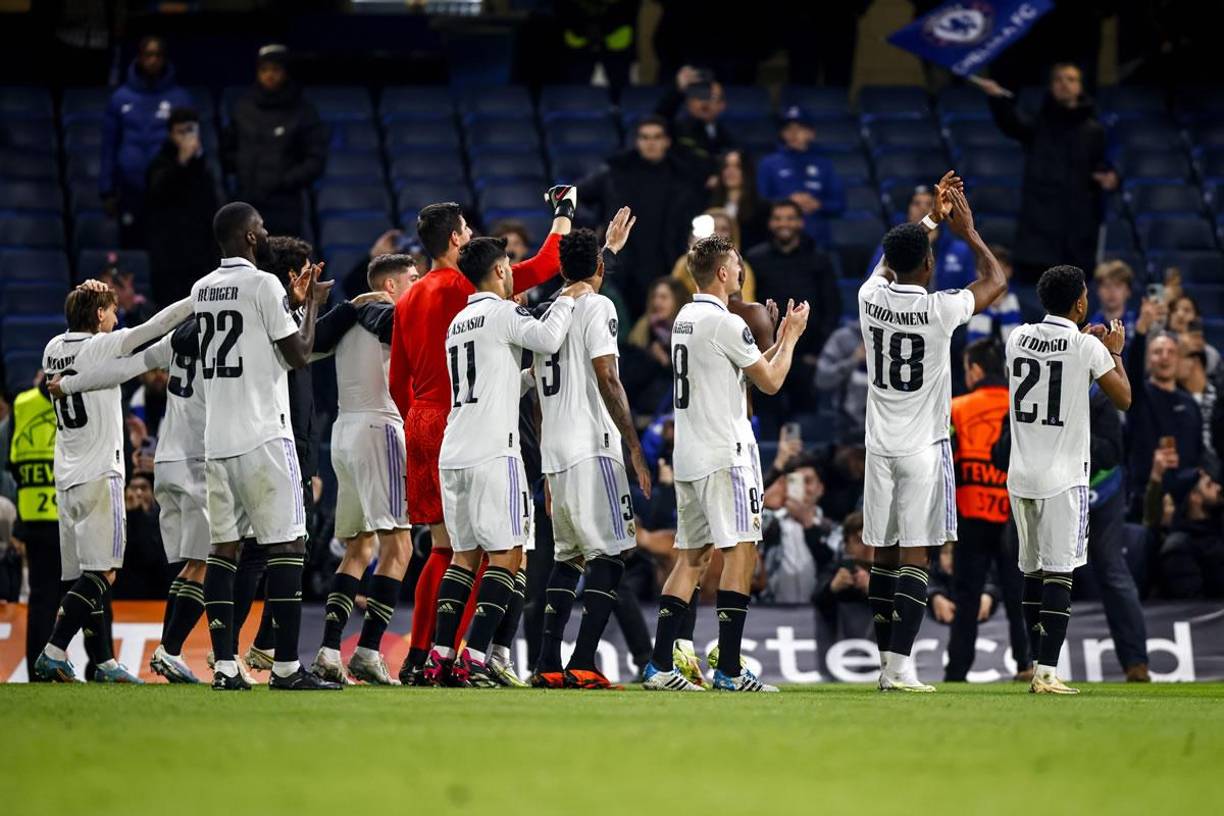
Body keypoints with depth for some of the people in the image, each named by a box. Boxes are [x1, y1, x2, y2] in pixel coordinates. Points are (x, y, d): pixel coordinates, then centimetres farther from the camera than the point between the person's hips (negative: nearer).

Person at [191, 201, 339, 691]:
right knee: (287, 546, -4)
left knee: (223, 547, 7)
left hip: (217, 440, 7)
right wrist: (311, 303, 8)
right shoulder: (263, 284, -10)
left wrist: (294, 301, 30)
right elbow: (299, 355, -6)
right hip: (263, 435, -7)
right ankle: (286, 667, -7)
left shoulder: (202, 290, 13)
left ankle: (224, 666, 2)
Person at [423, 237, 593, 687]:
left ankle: (441, 656, 7)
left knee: (465, 553, 13)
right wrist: (566, 300, -5)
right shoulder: (503, 313, -5)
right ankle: (474, 658, -13)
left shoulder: (458, 322, 20)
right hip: (493, 451, -8)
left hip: (453, 454, 8)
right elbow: (548, 340, -22)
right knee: (507, 553, -4)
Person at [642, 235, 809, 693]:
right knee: (740, 552, -5)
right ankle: (728, 669, -9)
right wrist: (791, 337, 9)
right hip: (725, 453, -9)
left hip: (687, 457, 9)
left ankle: (659, 666, 4)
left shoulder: (684, 319, 15)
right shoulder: (725, 324, -13)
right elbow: (770, 382, -5)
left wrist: (779, 341, 27)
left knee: (692, 557, 10)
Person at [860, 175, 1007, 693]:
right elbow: (996, 282, 5)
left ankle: (887, 661, 12)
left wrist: (932, 218, 32)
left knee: (882, 553, 9)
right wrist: (967, 232, 15)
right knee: (914, 554, -6)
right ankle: (900, 664, -13)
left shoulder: (872, 297, -1)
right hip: (924, 448, -5)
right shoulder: (939, 310, -13)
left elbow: (889, 261, 25)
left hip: (880, 446, 5)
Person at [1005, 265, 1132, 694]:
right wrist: (1115, 352, 15)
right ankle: (1047, 672, -14)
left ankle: (1040, 667, 18)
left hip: (1021, 475, 5)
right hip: (1063, 478, -5)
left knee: (1033, 571, 14)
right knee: (1058, 573, -7)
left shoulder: (1019, 338, 6)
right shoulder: (1088, 347, -9)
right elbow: (1123, 399, 1)